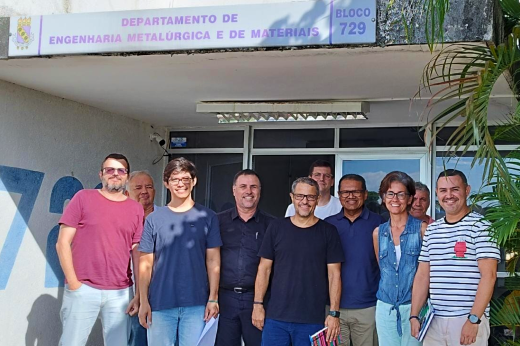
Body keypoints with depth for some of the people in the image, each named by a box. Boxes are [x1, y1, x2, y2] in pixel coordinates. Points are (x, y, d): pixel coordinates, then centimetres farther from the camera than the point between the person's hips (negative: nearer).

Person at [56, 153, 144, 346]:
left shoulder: (136, 209, 9)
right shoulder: (83, 198, 3)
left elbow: (137, 254, 9)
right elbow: (63, 243, 0)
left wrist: (138, 294, 3)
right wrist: (73, 283, -7)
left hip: (121, 293, 2)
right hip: (83, 289, -2)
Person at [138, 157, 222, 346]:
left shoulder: (207, 217, 4)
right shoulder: (154, 219, 5)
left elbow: (213, 261, 3)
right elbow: (146, 263, 5)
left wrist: (213, 298, -3)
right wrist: (144, 301, -1)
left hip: (196, 304, -1)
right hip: (160, 303, 1)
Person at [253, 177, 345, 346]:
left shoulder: (328, 231, 1)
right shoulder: (276, 228, 4)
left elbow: (334, 274, -1)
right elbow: (264, 269, 7)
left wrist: (334, 313, -6)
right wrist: (258, 304, 1)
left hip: (312, 320, -1)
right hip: (275, 317, 1)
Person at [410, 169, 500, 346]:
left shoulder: (480, 226, -6)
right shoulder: (432, 230, 11)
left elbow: (488, 276, -12)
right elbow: (422, 275, 11)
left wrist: (473, 319, -18)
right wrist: (414, 315, 4)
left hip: (468, 320, -5)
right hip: (434, 320, 5)